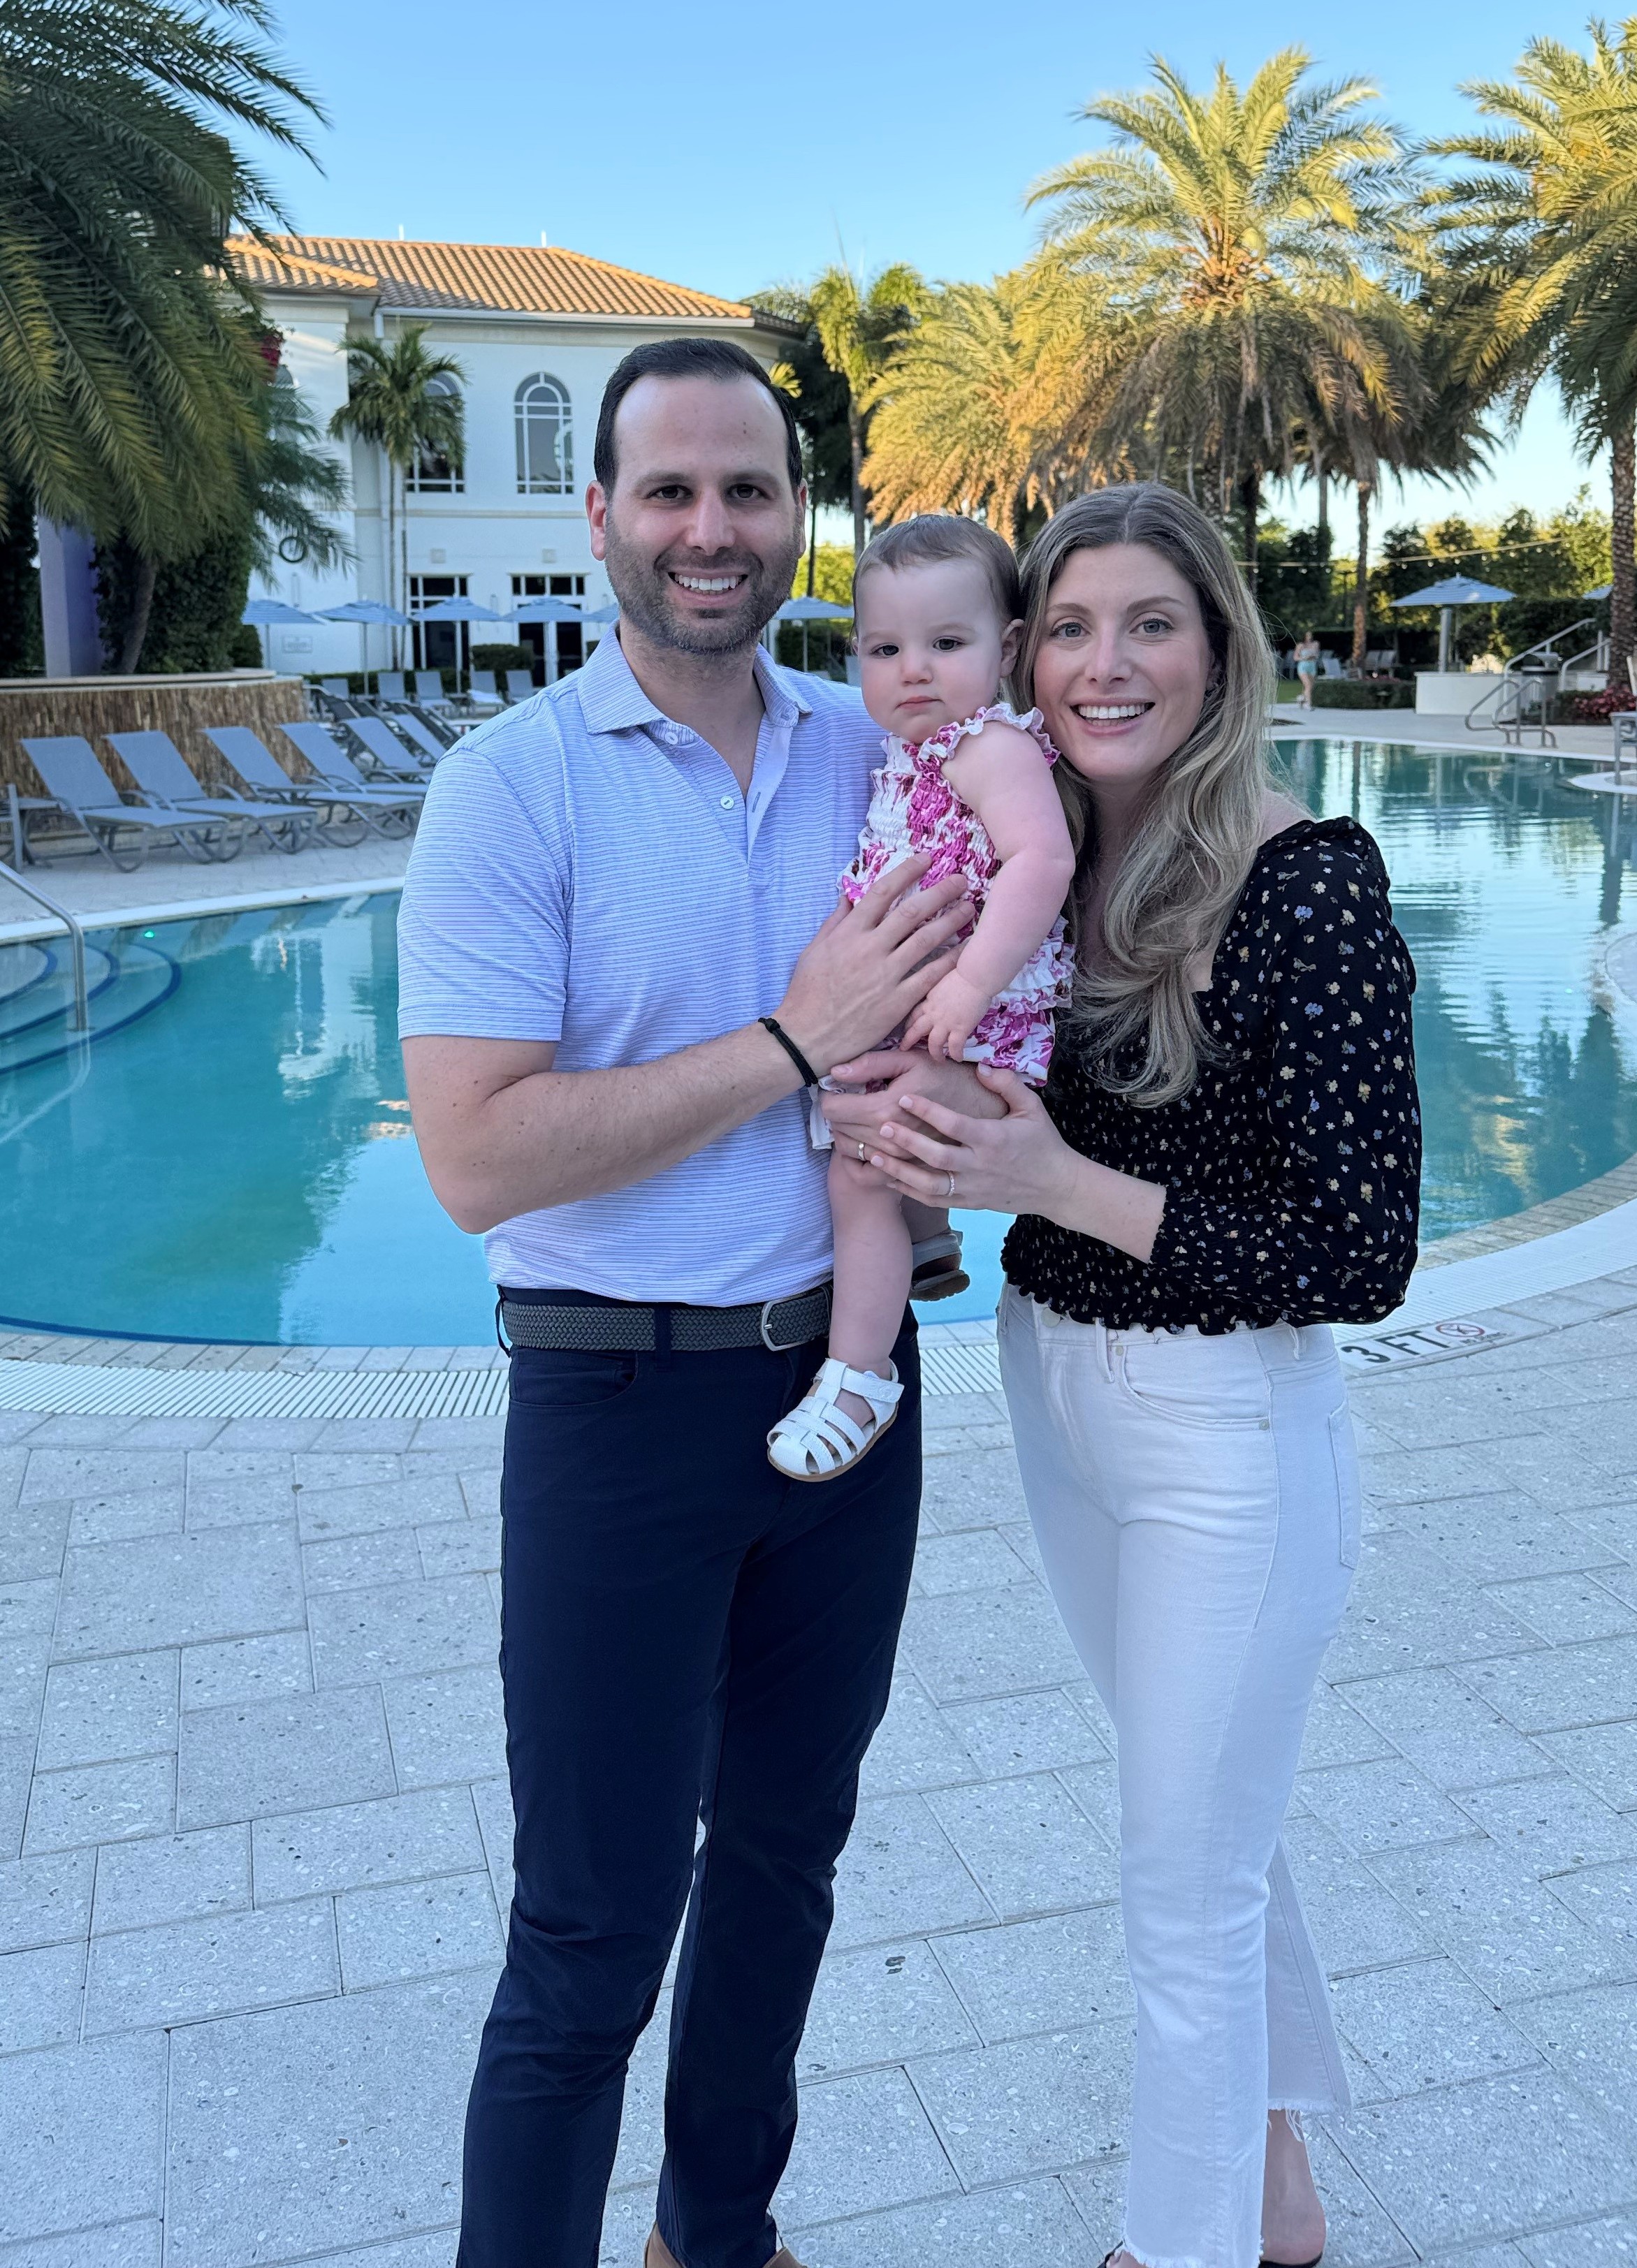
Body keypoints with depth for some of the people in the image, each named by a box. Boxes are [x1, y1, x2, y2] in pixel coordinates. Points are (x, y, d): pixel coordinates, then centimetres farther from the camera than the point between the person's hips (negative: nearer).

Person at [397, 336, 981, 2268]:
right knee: (594, 1937, 4)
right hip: (623, 1401, -5)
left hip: (848, 1373, 6)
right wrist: (794, 1044, -21)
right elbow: (479, 1159, -20)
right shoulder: (515, 783, -12)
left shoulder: (877, 751, 3)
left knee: (785, 1847, 21)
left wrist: (957, 1107, -8)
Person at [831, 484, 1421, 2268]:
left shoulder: (1311, 884, -19)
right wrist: (896, 1122, -16)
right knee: (1207, 1805, 25)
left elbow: (1360, 1258, -21)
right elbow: (996, 1123, 6)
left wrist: (1061, 1186, -25)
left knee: (1185, 1882, 9)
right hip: (1052, 1387, 7)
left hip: (1225, 1434, -7)